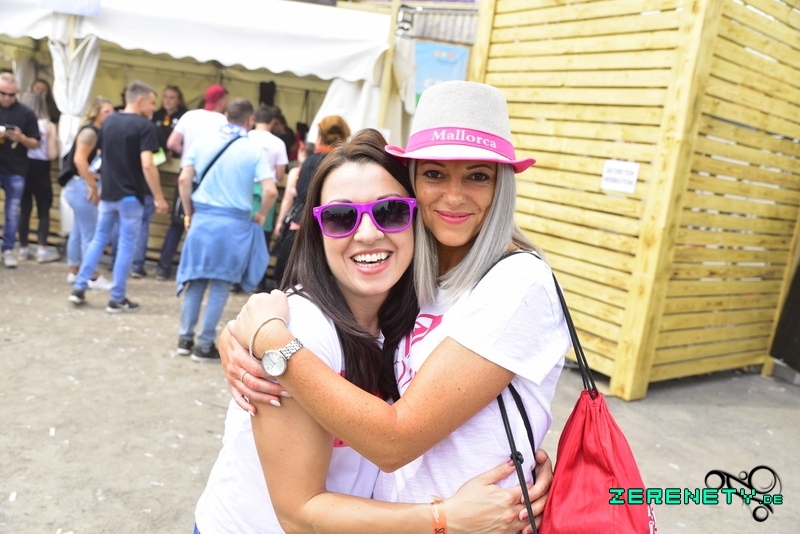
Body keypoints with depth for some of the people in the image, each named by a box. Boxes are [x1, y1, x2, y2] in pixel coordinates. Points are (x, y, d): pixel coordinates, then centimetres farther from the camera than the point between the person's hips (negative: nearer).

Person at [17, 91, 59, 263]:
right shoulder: (49, 126, -6)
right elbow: (52, 155, -9)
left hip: (23, 168, 2)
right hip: (41, 170, -2)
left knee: (24, 209, 9)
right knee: (44, 210, 4)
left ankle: (23, 248, 14)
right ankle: (42, 249, -1)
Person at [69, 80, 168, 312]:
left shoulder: (108, 121, 9)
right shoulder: (144, 126, -13)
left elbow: (103, 154, 18)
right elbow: (147, 165, -22)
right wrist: (159, 197, -18)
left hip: (108, 193, 6)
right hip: (131, 195, -6)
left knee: (99, 239, 18)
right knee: (126, 246, 2)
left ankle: (79, 288, 18)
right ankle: (117, 299, 7)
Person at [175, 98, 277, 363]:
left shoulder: (202, 142, 4)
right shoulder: (254, 149, -5)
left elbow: (184, 179, 2)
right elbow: (270, 191, -13)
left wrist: (190, 213, 13)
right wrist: (260, 215, 3)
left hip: (202, 218, 3)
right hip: (234, 223, -3)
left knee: (196, 280, 15)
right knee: (221, 285, 5)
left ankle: (185, 338, 19)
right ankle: (205, 345, 10)